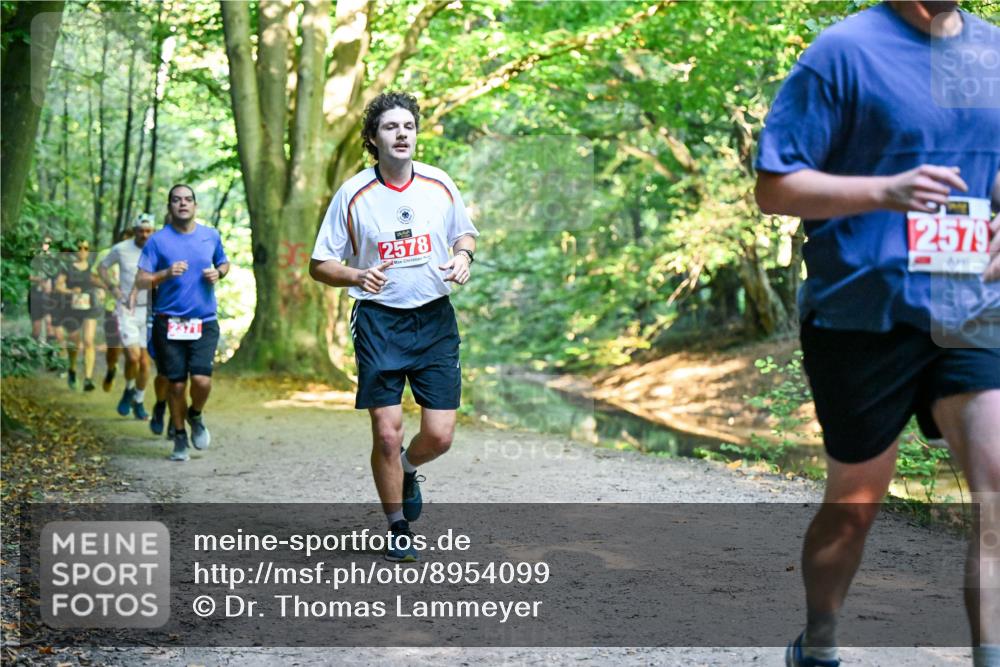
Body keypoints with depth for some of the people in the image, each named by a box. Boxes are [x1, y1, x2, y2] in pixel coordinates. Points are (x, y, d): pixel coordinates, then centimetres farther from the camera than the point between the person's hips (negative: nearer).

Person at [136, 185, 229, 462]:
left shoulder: (211, 236, 7)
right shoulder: (158, 240, -1)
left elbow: (224, 263, 24)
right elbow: (141, 281, -3)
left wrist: (218, 273, 1)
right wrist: (166, 273, -20)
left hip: (204, 322, 1)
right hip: (169, 322, -1)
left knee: (202, 380, -13)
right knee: (176, 384, 3)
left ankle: (195, 416, 20)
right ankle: (180, 438, 22)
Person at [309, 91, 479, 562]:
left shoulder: (440, 184, 3)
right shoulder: (352, 194, -5)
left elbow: (465, 232, 20)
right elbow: (319, 265, -1)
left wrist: (463, 257, -3)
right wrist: (357, 276, -20)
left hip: (435, 318, 2)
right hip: (379, 321, -2)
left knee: (439, 435, -3)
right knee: (387, 434, -4)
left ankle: (407, 469, 34)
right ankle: (397, 528, 18)